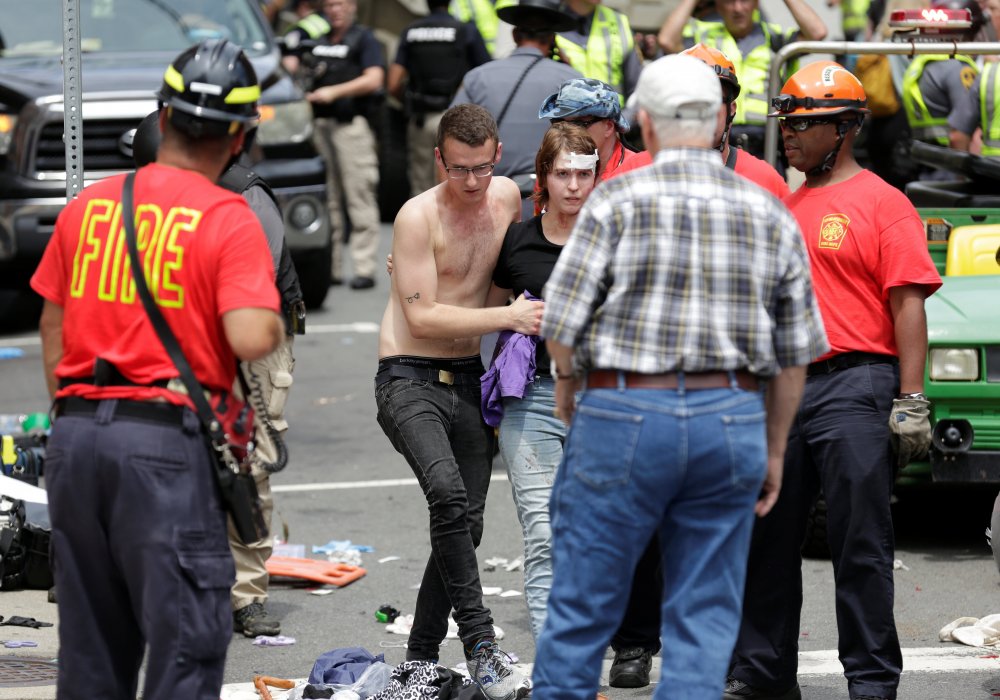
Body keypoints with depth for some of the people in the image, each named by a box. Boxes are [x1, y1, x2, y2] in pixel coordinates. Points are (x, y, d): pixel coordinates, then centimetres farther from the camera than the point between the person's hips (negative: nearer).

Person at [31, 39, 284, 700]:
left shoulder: (86, 206, 10)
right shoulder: (229, 219, -6)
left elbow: (52, 329, 15)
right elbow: (251, 339, -17)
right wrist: (276, 317, 4)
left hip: (75, 435, 6)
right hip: (167, 440, -6)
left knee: (90, 647, 14)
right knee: (187, 644, -4)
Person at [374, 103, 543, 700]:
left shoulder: (509, 196, 5)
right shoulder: (418, 216, -14)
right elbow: (423, 316, -17)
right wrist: (507, 318, -18)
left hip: (468, 379, 7)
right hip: (409, 377, -7)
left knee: (466, 523, 7)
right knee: (449, 494, -29)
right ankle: (480, 645, -29)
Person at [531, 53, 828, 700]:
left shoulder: (618, 201, -5)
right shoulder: (772, 216, 6)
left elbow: (563, 322, -8)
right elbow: (794, 354, 8)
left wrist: (568, 385, 12)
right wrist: (774, 450, 18)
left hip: (624, 418, -3)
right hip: (730, 422, 3)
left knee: (582, 609, 6)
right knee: (705, 622, 7)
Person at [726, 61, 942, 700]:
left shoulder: (881, 202, -3)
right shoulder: (785, 207, 18)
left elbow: (909, 304, -9)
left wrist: (910, 399, -15)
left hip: (854, 389, -7)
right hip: (783, 389, 7)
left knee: (861, 546, -4)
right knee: (767, 541, 11)